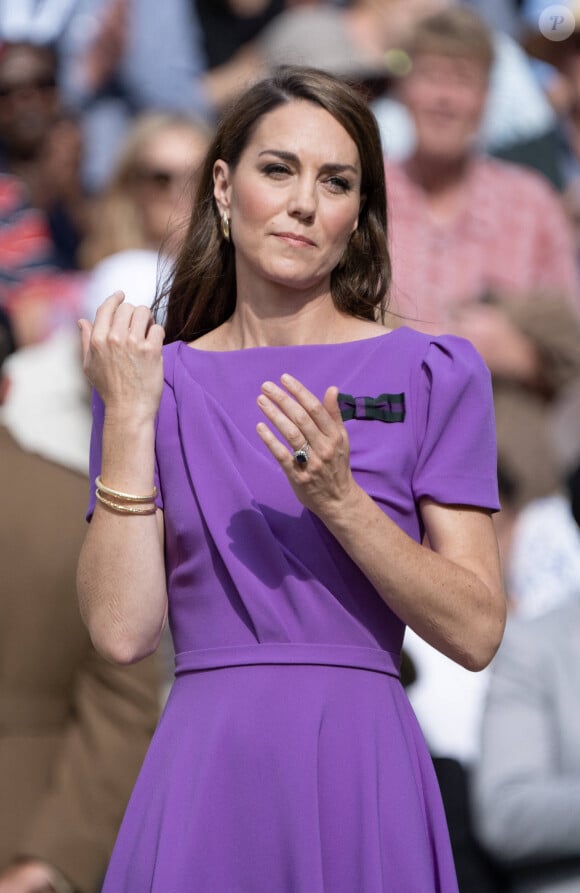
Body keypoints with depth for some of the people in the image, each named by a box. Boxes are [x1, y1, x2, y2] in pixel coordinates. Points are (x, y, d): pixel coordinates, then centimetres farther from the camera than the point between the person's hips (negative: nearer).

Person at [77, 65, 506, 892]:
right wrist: (129, 419, -7)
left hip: (364, 778, -1)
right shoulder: (159, 382, 7)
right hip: (206, 770, 1)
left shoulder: (432, 375, 3)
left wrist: (339, 500, -14)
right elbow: (122, 630, -4)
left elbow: (477, 632, -3)